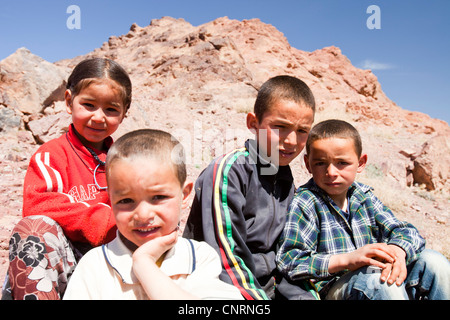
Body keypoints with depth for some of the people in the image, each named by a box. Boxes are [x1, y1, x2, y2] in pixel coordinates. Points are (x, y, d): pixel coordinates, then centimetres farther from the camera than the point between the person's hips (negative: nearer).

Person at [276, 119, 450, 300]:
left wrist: (396, 250, -21)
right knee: (379, 279, -35)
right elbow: (289, 261, -18)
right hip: (333, 288, -6)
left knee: (433, 261, -6)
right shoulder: (304, 204, -10)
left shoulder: (364, 196, 10)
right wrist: (347, 259, -28)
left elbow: (405, 230, 6)